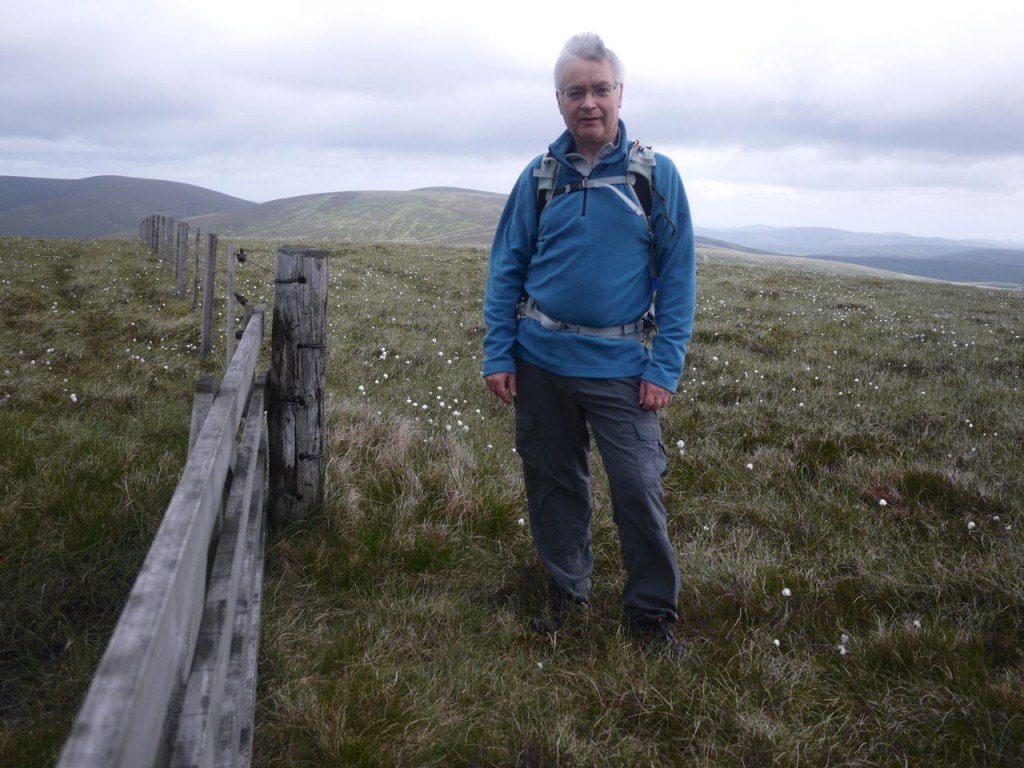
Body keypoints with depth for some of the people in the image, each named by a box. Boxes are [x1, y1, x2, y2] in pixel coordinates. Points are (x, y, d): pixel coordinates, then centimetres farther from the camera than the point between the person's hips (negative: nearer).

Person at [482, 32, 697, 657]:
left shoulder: (657, 174, -2)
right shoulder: (539, 176, 4)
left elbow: (678, 277, -4)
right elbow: (506, 270, 6)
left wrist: (665, 368, -11)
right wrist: (498, 356, -1)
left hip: (621, 365, -2)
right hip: (541, 360, 3)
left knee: (639, 490, -3)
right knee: (553, 481, 12)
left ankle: (654, 610, 17)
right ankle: (568, 591, 31)